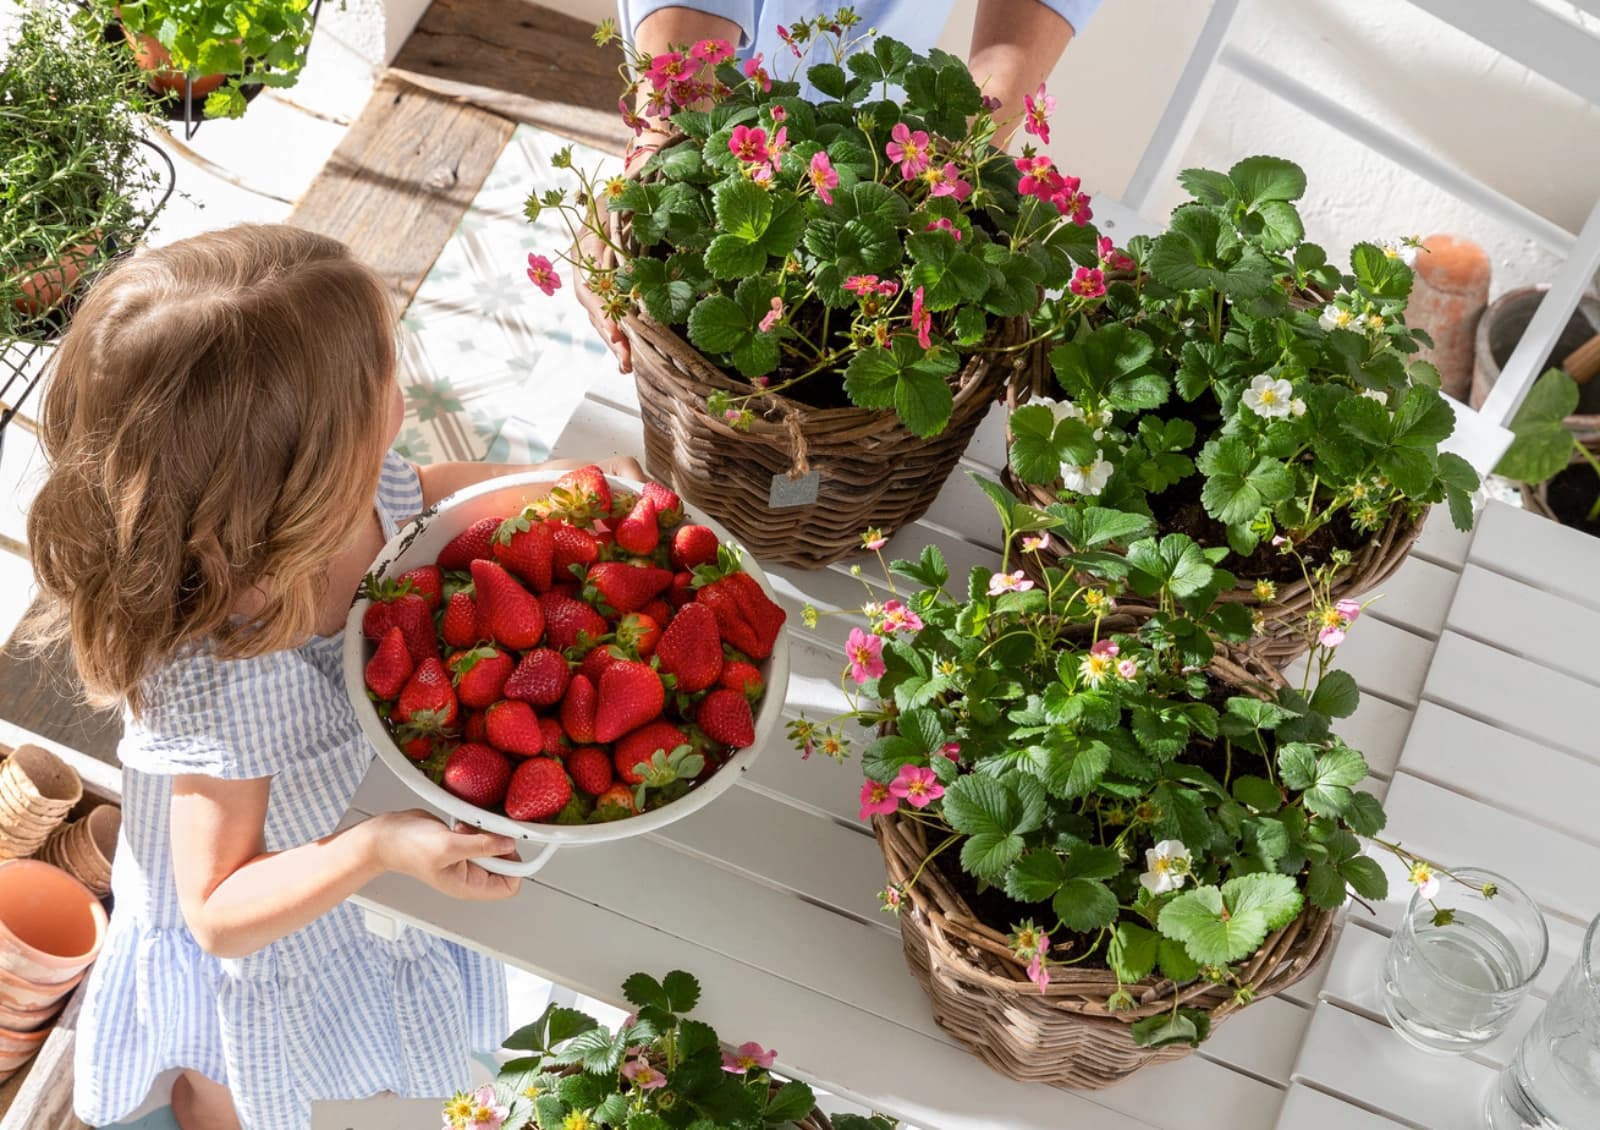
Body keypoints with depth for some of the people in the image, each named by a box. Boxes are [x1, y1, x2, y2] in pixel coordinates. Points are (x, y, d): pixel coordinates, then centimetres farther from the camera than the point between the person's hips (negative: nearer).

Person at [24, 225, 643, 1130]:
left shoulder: (361, 494, -26)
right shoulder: (222, 678, -46)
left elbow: (431, 490, 1)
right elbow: (221, 916, -34)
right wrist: (377, 849, -48)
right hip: (268, 946, -6)